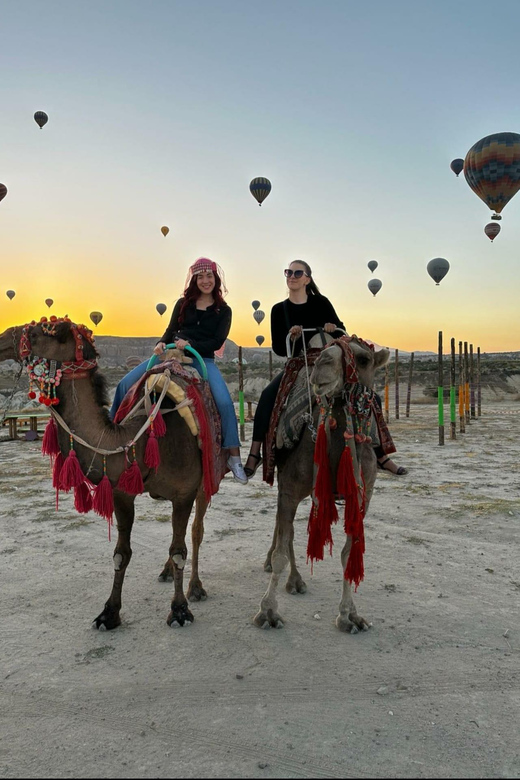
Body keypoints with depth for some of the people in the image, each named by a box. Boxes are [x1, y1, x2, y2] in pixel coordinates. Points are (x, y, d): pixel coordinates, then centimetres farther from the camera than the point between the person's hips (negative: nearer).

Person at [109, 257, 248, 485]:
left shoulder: (223, 310, 8)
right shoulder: (183, 304, 15)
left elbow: (217, 342, -2)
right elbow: (171, 331, 17)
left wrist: (190, 344, -15)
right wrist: (162, 343, -5)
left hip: (203, 359, -3)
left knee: (225, 401, -27)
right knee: (126, 384, -7)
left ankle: (234, 458, -18)